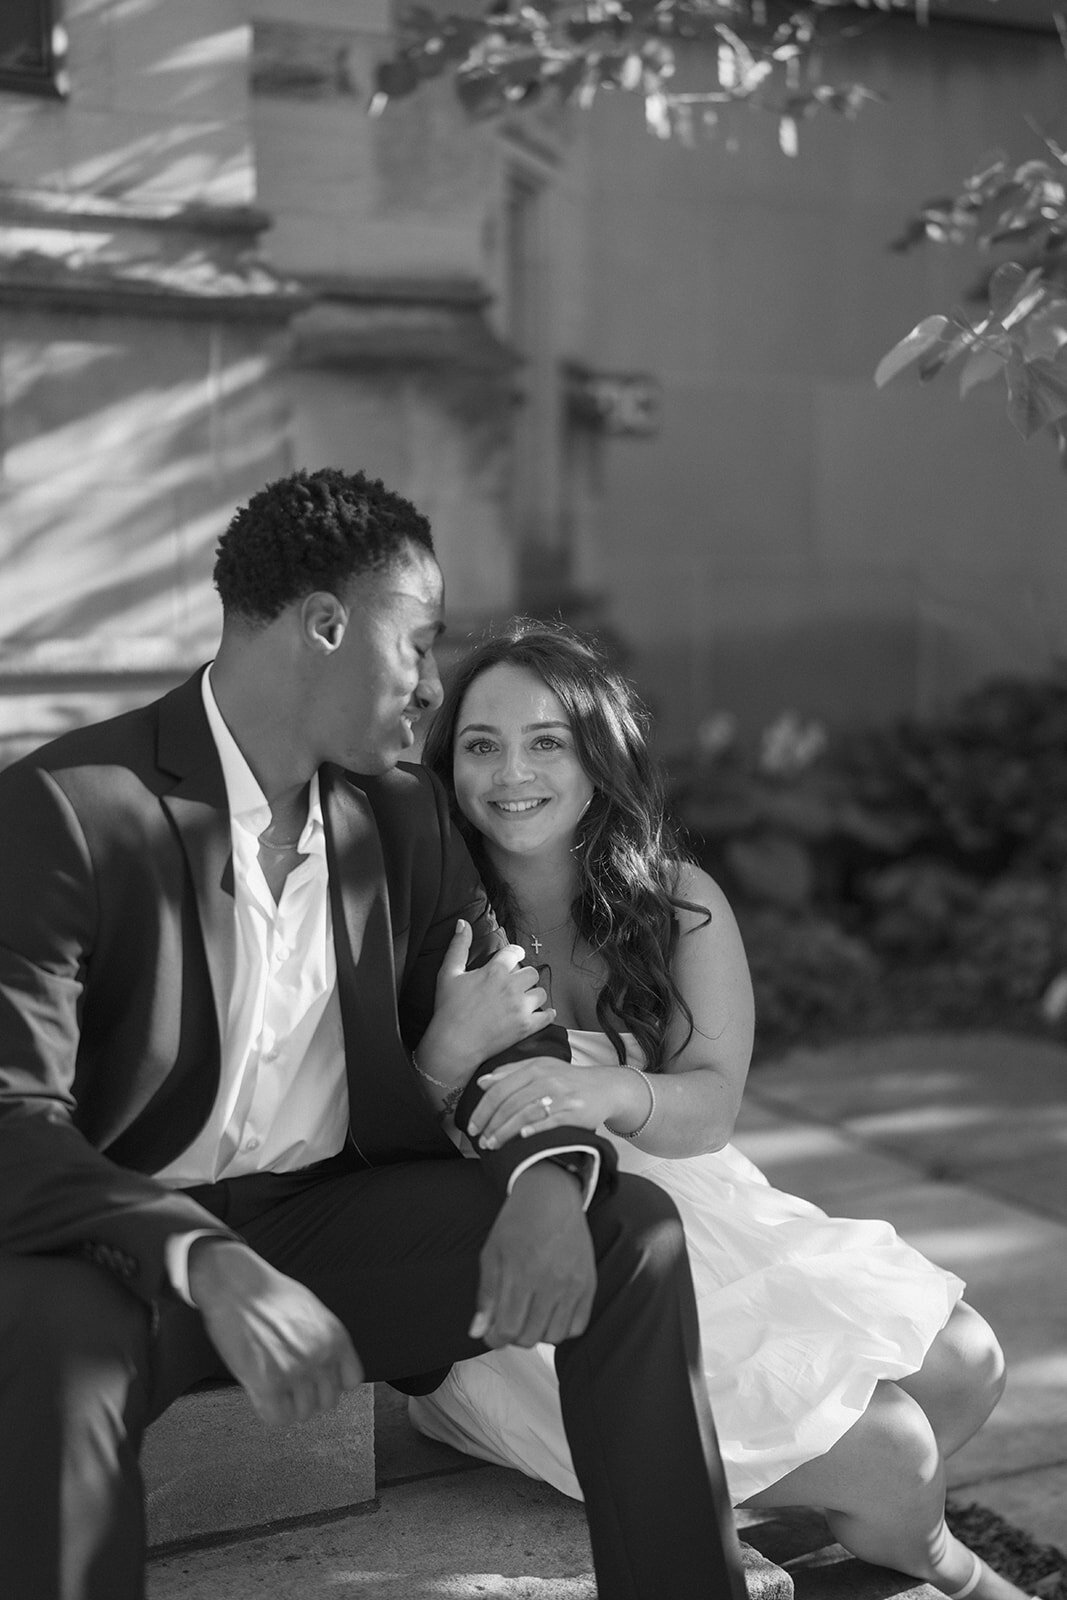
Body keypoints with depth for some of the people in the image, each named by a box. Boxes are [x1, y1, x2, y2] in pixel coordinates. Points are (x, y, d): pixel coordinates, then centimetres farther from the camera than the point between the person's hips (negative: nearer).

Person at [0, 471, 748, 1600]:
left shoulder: (403, 816, 6)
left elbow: (515, 1035, 7)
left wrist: (548, 1177, -16)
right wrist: (210, 1267, -36)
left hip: (339, 1222, 5)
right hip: (129, 1240, -5)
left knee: (631, 1229, -10)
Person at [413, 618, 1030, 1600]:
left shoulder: (679, 903, 1)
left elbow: (710, 1106, -11)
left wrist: (614, 1094, -34)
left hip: (688, 1208, 5)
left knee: (961, 1364, -10)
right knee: (888, 1451, -15)